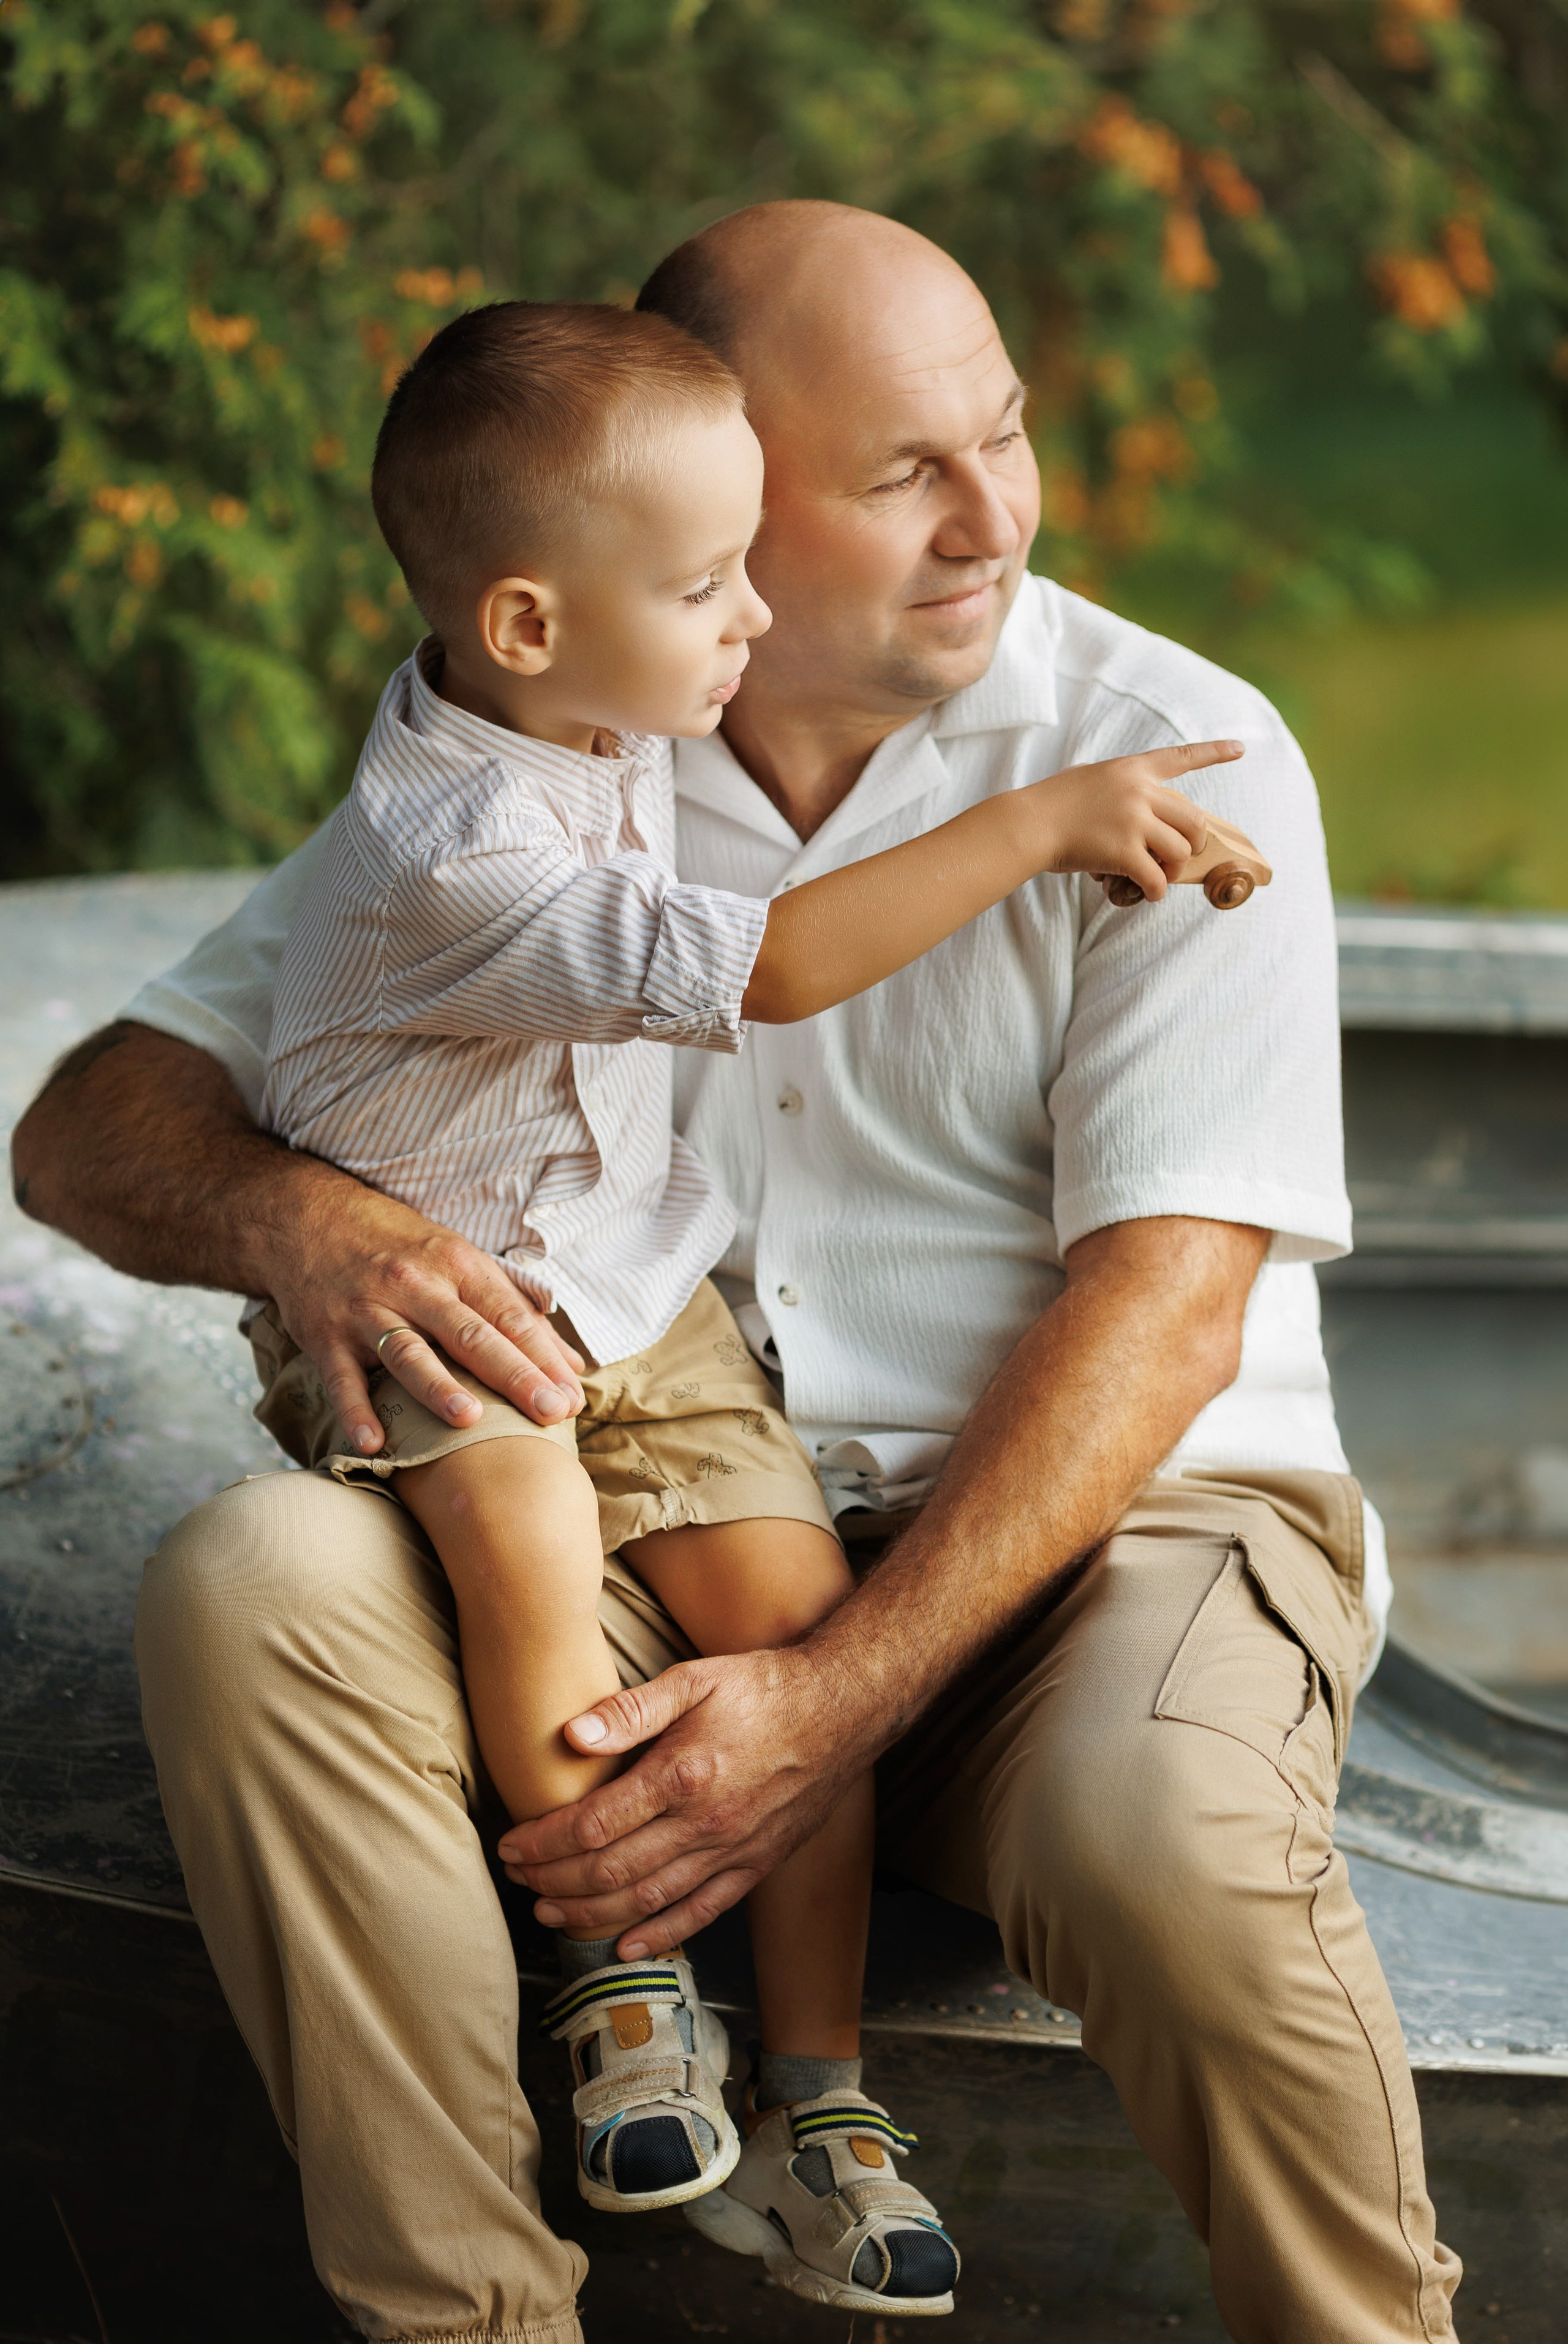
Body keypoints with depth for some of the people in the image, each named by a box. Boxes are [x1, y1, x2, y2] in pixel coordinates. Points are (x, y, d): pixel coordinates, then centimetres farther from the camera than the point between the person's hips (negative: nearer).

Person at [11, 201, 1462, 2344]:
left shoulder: (1180, 760, -5)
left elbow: (1164, 1302, -13)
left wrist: (836, 1697, -24)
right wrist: (291, 1220, -23)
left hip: (1104, 1523, -3)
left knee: (1165, 1842, -37)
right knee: (250, 1588, -24)